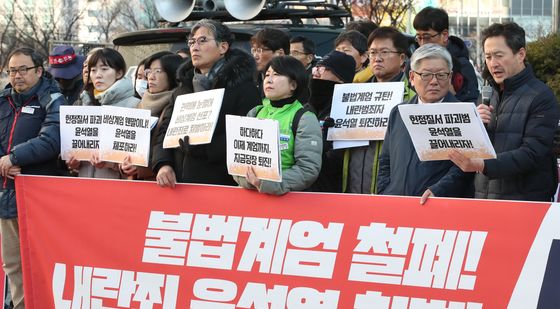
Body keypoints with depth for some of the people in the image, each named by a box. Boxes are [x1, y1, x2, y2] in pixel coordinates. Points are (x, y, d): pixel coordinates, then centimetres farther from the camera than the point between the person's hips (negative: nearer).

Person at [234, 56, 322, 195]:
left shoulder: (305, 119, 2)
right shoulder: (255, 114, 15)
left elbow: (309, 169, -7)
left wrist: (269, 184, -18)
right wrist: (246, 179, -9)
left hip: (286, 196, -2)